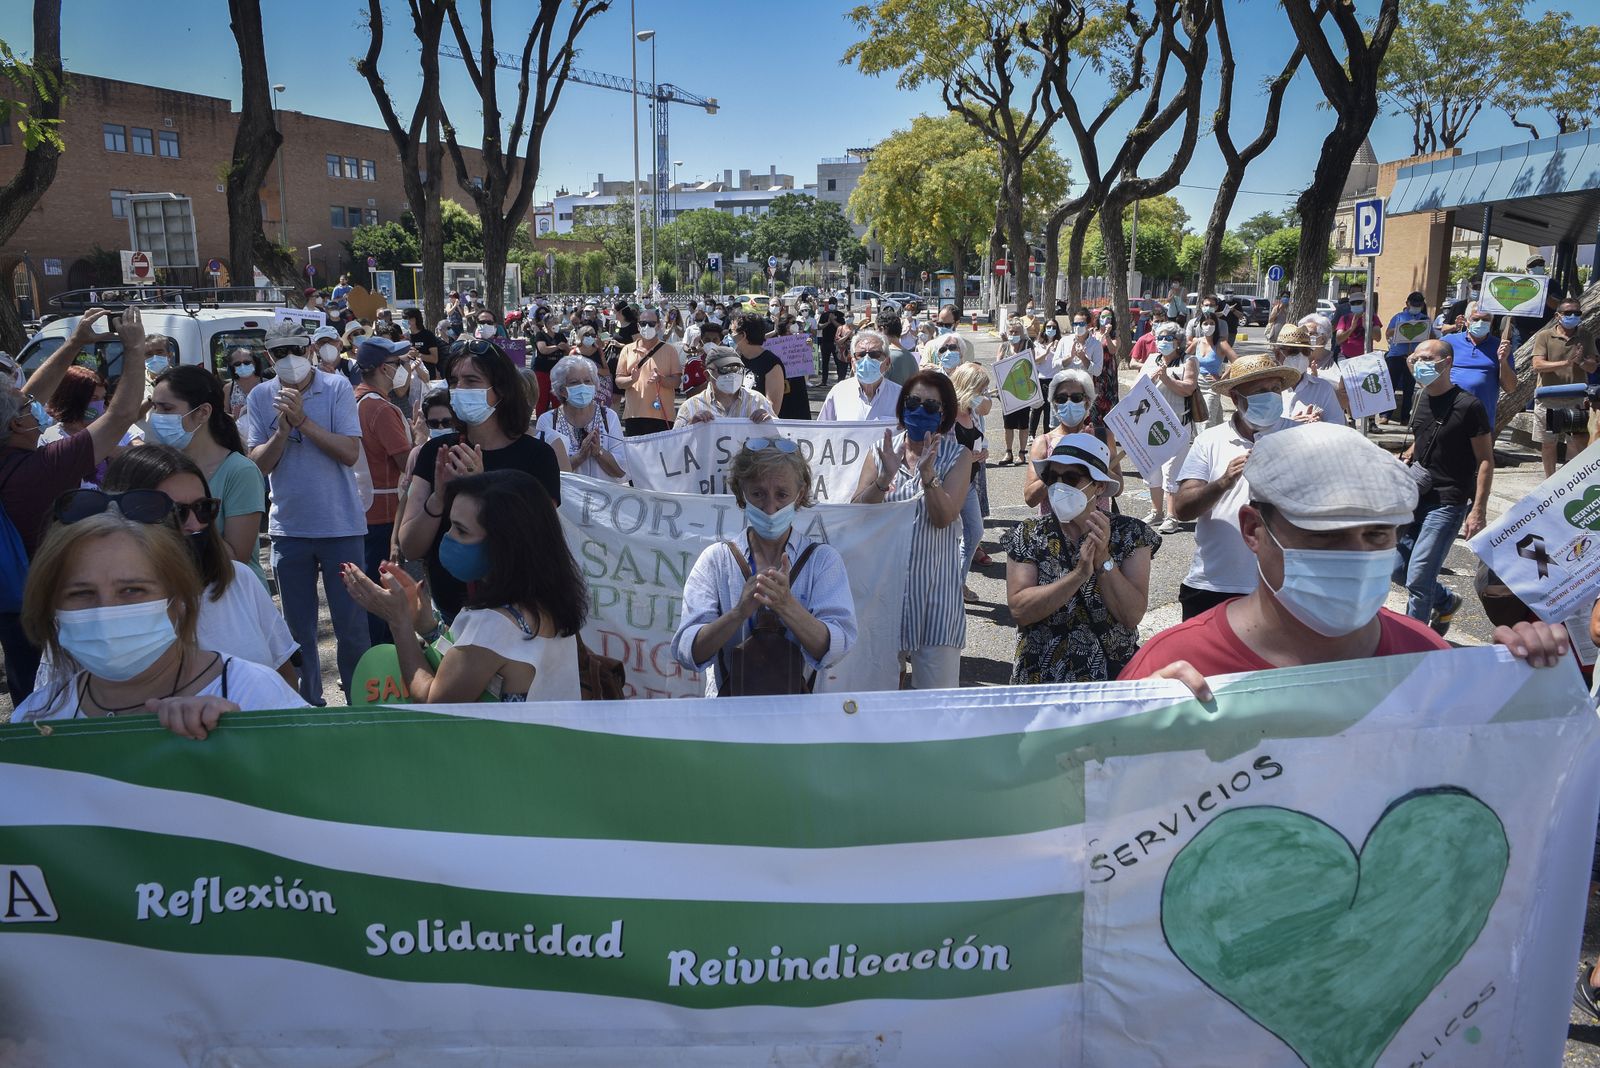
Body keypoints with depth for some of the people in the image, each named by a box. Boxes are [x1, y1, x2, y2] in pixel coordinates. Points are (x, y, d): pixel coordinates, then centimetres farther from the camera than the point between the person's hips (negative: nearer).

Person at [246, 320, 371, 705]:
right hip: (288, 527, 3)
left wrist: (303, 419, -20)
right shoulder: (261, 397, 2)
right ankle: (308, 701, 26)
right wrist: (283, 429, -17)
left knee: (351, 625, 2)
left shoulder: (336, 387, -6)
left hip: (341, 525, -3)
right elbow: (259, 463, -1)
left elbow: (350, 452, -14)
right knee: (298, 628, 12)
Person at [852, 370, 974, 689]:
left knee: (935, 683, 0)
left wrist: (928, 473, -27)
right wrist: (886, 477, -23)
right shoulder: (882, 449, 4)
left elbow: (943, 518, -13)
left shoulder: (957, 456, 0)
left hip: (934, 581, -2)